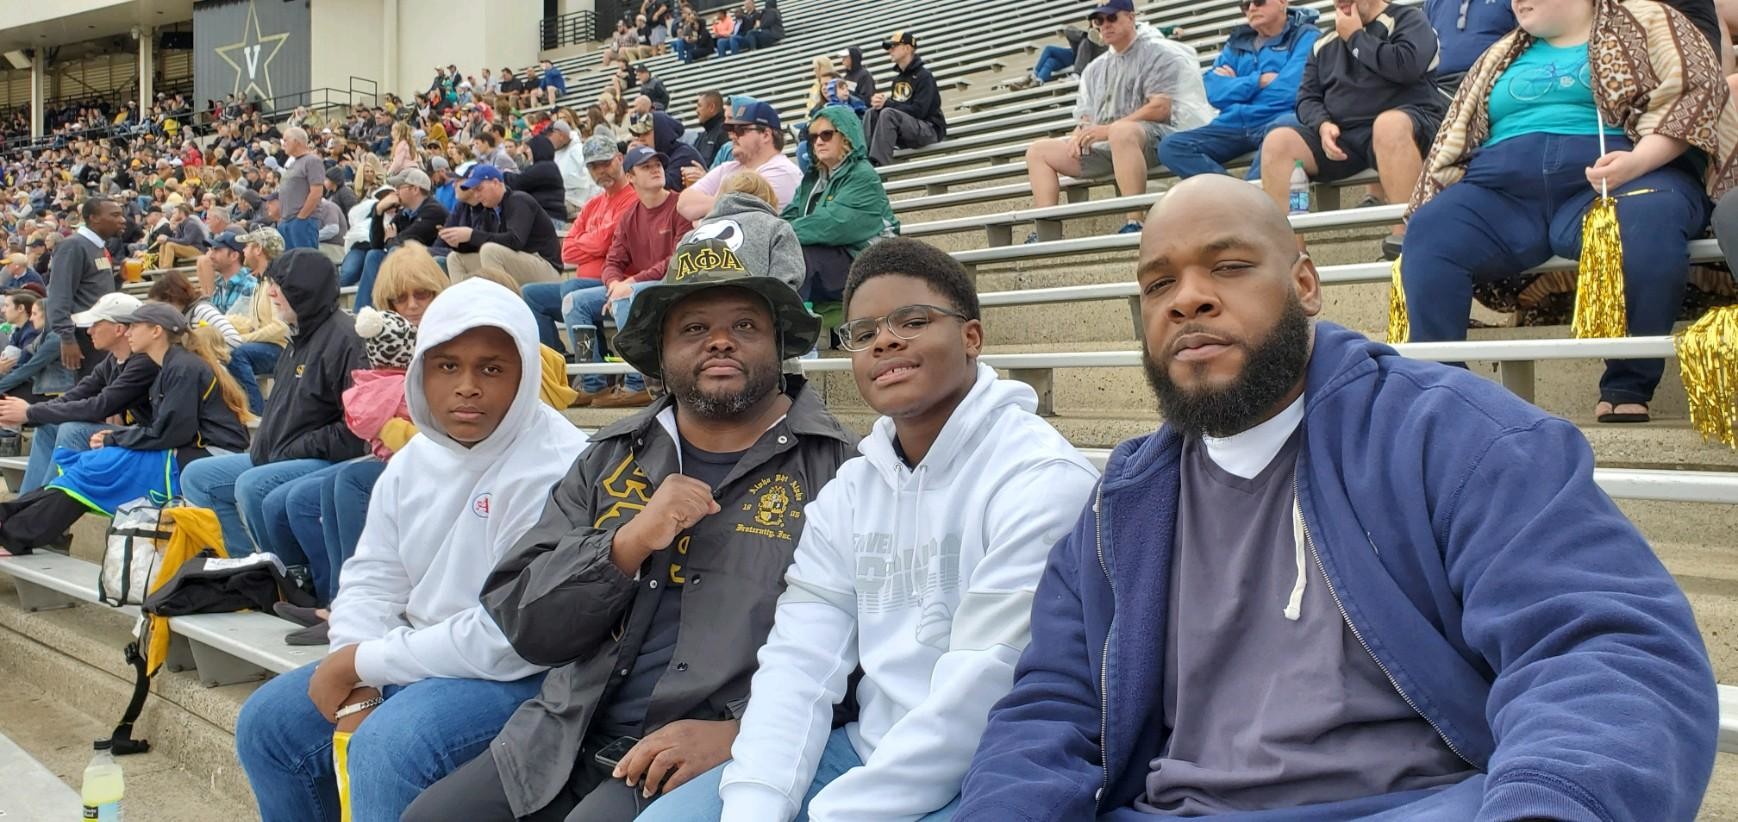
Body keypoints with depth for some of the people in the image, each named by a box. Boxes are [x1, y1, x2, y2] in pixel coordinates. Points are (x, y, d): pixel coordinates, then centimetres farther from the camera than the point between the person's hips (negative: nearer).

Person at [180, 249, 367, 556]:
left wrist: (295, 451, -18)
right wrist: (261, 446, 10)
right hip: (277, 457, 11)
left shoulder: (344, 337, -15)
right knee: (196, 477, 9)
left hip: (327, 462, -11)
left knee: (252, 485, -32)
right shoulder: (301, 338, 17)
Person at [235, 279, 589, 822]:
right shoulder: (415, 459, 6)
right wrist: (356, 688, -10)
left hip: (519, 675, -9)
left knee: (387, 748, -30)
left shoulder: (554, 471, -23)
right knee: (267, 725, 9)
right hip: (417, 658, 9)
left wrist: (361, 662, -17)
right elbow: (372, 580, 9)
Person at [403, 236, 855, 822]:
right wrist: (627, 544, -9)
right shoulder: (610, 458, 14)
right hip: (571, 740, 5)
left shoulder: (831, 467, 0)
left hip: (715, 755, -5)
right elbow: (524, 623, 8)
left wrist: (741, 731, -20)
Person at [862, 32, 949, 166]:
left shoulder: (924, 76, -9)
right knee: (871, 113, -8)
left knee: (888, 114, -28)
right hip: (907, 130, 7)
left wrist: (886, 104, -17)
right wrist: (879, 102, -11)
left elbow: (918, 111, -19)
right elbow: (897, 107, 12)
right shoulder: (897, 79, 14)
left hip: (930, 129, -7)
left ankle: (878, 164, -40)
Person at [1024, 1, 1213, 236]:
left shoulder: (1157, 52, -1)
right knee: (1038, 151, 2)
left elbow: (1161, 108, -14)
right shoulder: (1095, 68, 21)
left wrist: (1108, 129, -19)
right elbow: (1085, 117, 18)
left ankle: (1135, 223, -45)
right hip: (1102, 146, 8)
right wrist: (1080, 135, -9)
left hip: (1152, 136, -8)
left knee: (1121, 132, -42)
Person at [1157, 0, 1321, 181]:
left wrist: (1236, 86, 2)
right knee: (1170, 147, -15)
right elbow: (1214, 92, 7)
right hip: (1235, 125, 6)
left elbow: (1290, 91, -13)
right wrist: (1258, 81, -6)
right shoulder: (1237, 42, 21)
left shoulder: (1306, 36, 4)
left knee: (1280, 130, -41)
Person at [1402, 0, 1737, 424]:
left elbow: (1696, 92, 1)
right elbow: (1456, 138, 25)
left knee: (1647, 220, -37)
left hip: (1609, 177, -3)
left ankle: (1627, 388, -30)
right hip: (1503, 188, 4)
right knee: (1429, 234, -26)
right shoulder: (1501, 57, 29)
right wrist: (1432, 208, 8)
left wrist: (1637, 161, -17)